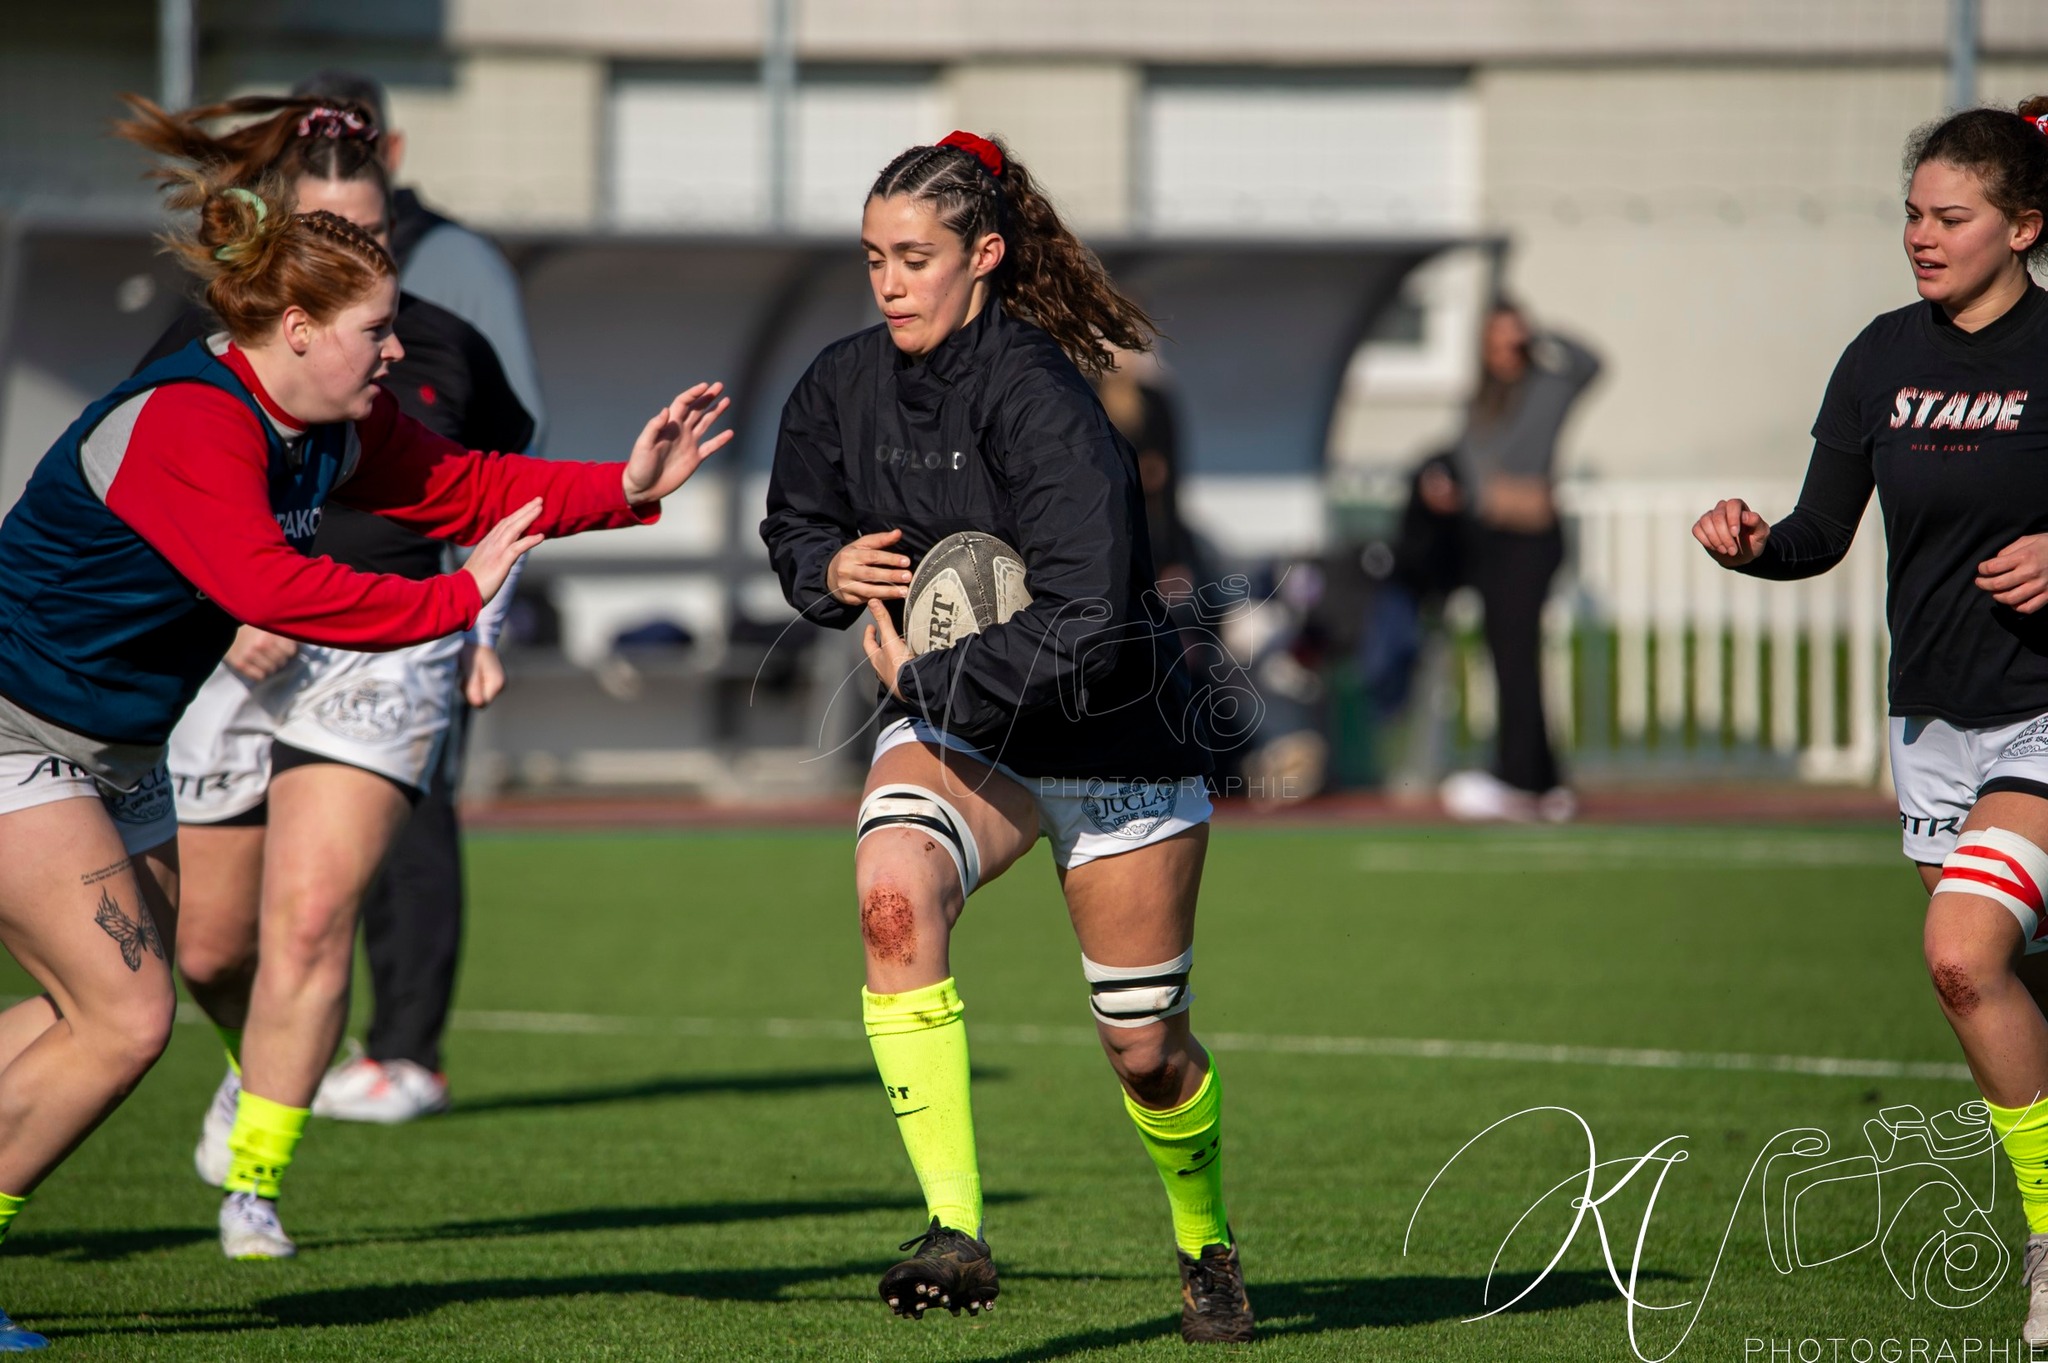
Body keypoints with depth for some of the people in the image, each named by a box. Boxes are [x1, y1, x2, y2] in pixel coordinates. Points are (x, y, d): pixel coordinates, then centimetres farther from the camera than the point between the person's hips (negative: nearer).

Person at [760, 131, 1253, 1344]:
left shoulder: (1039, 401, -27)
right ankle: (956, 1231, -29)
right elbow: (794, 518, 15)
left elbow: (1083, 632, -32)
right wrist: (829, 568, -8)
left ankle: (1208, 1245, 39)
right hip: (955, 730, 4)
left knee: (1145, 1049, 6)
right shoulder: (846, 386, -6)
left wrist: (921, 678, -24)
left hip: (1114, 745, -4)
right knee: (894, 894, -30)